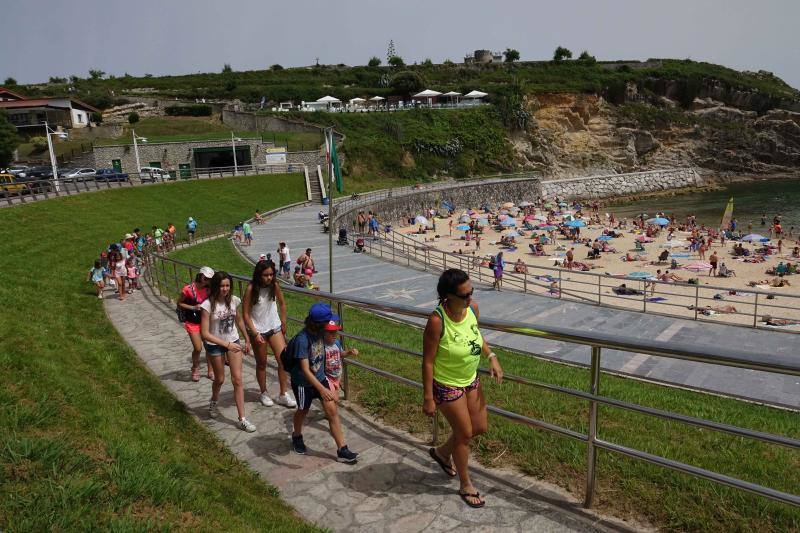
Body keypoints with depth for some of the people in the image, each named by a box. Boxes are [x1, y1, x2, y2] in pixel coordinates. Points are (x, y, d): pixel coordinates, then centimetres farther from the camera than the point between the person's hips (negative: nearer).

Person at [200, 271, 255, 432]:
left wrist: (247, 340, 14)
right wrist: (226, 344, -26)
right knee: (220, 379, 16)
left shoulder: (234, 300, -8)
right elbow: (205, 333, -22)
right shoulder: (208, 305, -21)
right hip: (215, 345, -3)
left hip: (233, 342, 3)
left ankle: (242, 419, 3)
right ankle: (213, 403, 50)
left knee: (237, 379, -2)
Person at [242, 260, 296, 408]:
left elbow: (282, 303, 9)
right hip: (257, 330, -3)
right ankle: (264, 394, 29)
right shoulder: (251, 289, -17)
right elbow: (245, 313, -13)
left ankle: (284, 395, 8)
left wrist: (283, 323, 9)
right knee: (261, 363, 10)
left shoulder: (275, 285, -7)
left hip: (274, 327, 3)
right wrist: (255, 333, -18)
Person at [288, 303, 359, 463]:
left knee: (332, 410, -2)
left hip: (320, 378, 5)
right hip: (303, 383, -5)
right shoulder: (302, 339, -31)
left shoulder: (320, 332, -10)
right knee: (303, 411, 19)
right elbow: (305, 370, -32)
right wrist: (322, 389, -38)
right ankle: (297, 436, 50)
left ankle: (342, 450, 4)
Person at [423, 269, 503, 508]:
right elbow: (427, 361, -22)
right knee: (465, 433, 8)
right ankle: (466, 485, 33)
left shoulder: (473, 308, -11)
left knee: (480, 427, 18)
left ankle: (442, 452, 45)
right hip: (447, 385, -7)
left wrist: (491, 356, -2)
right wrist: (428, 398, -18)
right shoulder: (437, 321, -30)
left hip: (471, 380, 7)